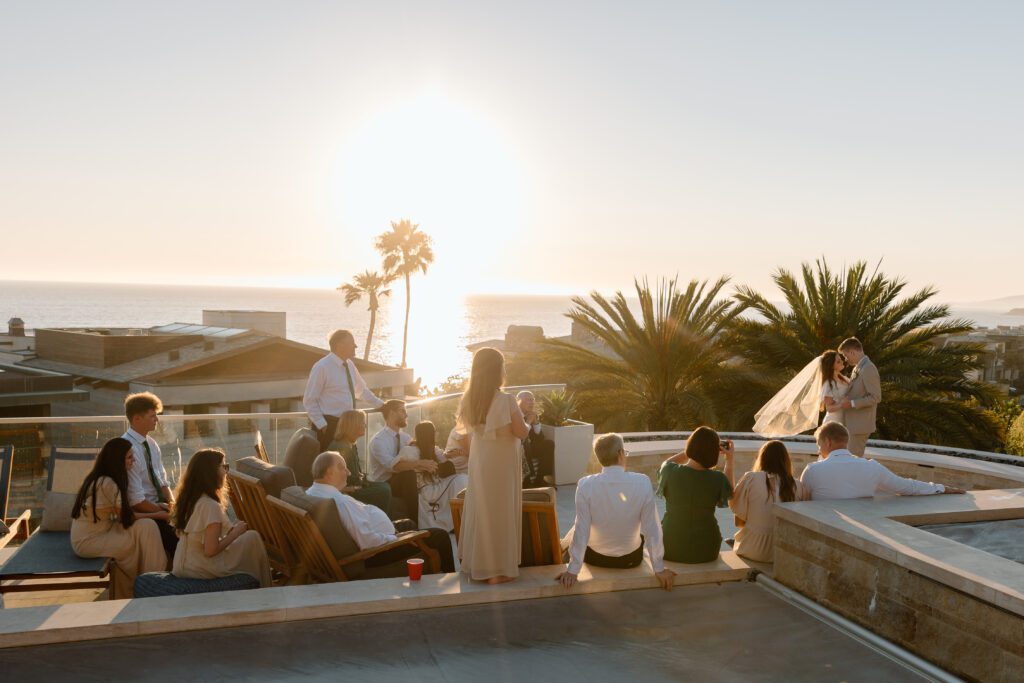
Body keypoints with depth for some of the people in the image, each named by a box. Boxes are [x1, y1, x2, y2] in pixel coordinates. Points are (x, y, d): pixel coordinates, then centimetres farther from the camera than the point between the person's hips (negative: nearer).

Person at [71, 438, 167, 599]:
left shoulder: (100, 479, 7)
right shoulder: (107, 483, -22)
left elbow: (122, 513, 6)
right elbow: (126, 516, -14)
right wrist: (156, 515, -3)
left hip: (97, 533, 8)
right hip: (88, 542, -8)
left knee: (147, 526, -4)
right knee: (146, 530, -11)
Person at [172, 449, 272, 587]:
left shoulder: (190, 499, 5)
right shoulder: (211, 506, -21)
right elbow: (211, 550, -23)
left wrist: (231, 530, 2)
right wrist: (236, 532, -10)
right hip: (201, 569, -9)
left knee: (245, 536, 19)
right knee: (253, 538, -2)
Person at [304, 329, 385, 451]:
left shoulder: (349, 364, 9)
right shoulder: (322, 367, -12)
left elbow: (361, 389, 25)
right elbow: (309, 401, -10)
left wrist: (380, 404, 23)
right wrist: (322, 425, -16)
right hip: (328, 425, -7)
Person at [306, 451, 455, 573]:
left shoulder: (311, 494, -2)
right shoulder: (340, 501, -33)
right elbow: (368, 541, -34)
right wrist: (396, 538, -16)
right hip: (373, 554, -11)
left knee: (408, 524, 32)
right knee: (440, 536, -5)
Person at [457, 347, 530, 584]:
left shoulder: (468, 400, -2)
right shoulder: (505, 400, -20)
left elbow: (468, 432, 7)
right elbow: (522, 433, -14)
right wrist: (525, 423, 6)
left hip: (478, 462, 6)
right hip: (501, 463, -6)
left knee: (480, 509, 16)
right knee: (500, 512, 4)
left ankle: (476, 563, 27)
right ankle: (497, 569, 11)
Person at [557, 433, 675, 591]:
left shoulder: (586, 485, -22)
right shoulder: (642, 482, -21)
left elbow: (581, 529, -20)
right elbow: (651, 528, -16)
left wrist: (573, 570, -12)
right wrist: (659, 569, -7)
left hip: (596, 557, -1)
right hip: (631, 559, 1)